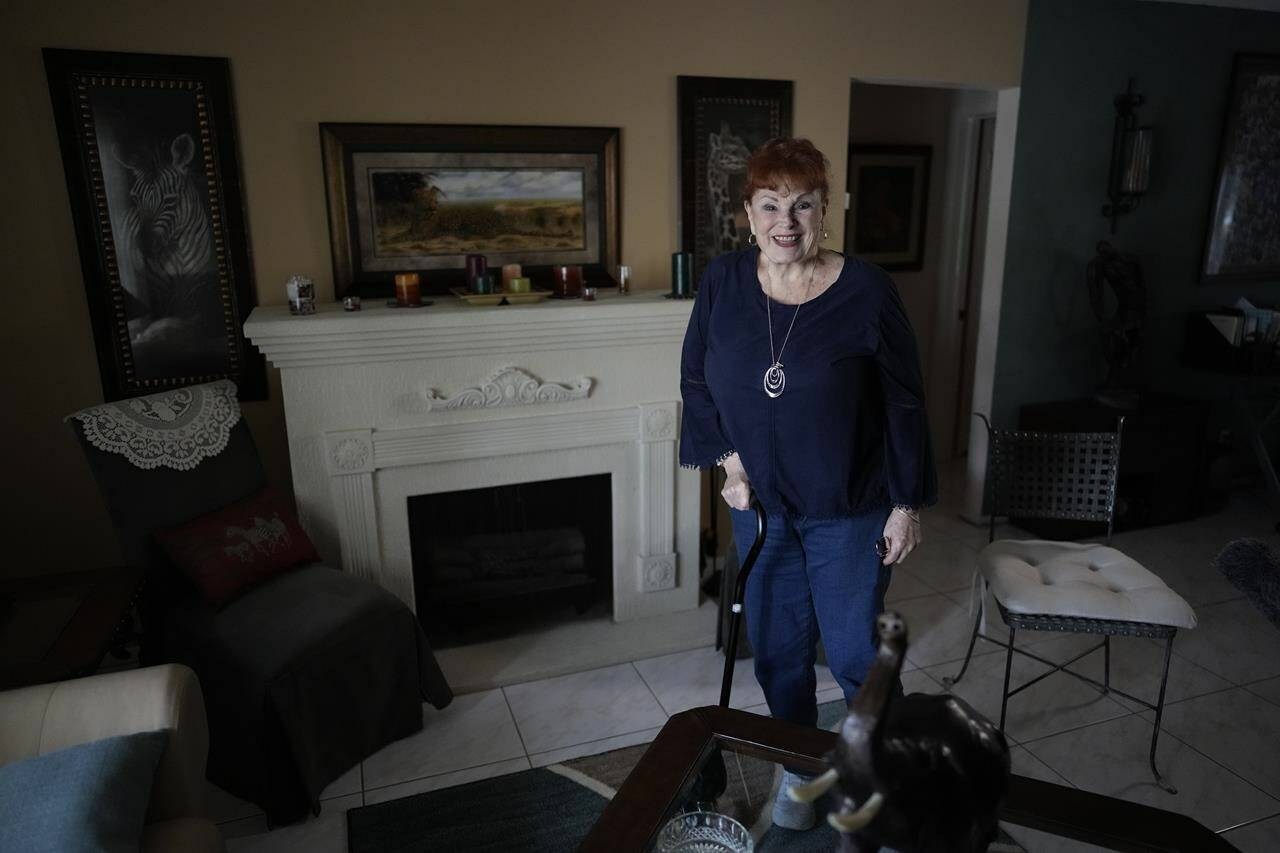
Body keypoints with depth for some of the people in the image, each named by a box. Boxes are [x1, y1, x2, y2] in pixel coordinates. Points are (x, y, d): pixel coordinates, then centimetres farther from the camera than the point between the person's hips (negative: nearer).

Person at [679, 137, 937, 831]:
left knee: (853, 653, 8)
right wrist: (728, 455, -4)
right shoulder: (722, 282, -6)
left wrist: (907, 503, -7)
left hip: (850, 510, -3)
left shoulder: (866, 291, -16)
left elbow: (904, 402, -9)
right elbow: (696, 379, 6)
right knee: (776, 649, 15)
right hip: (761, 503, 4)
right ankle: (799, 768, 41)